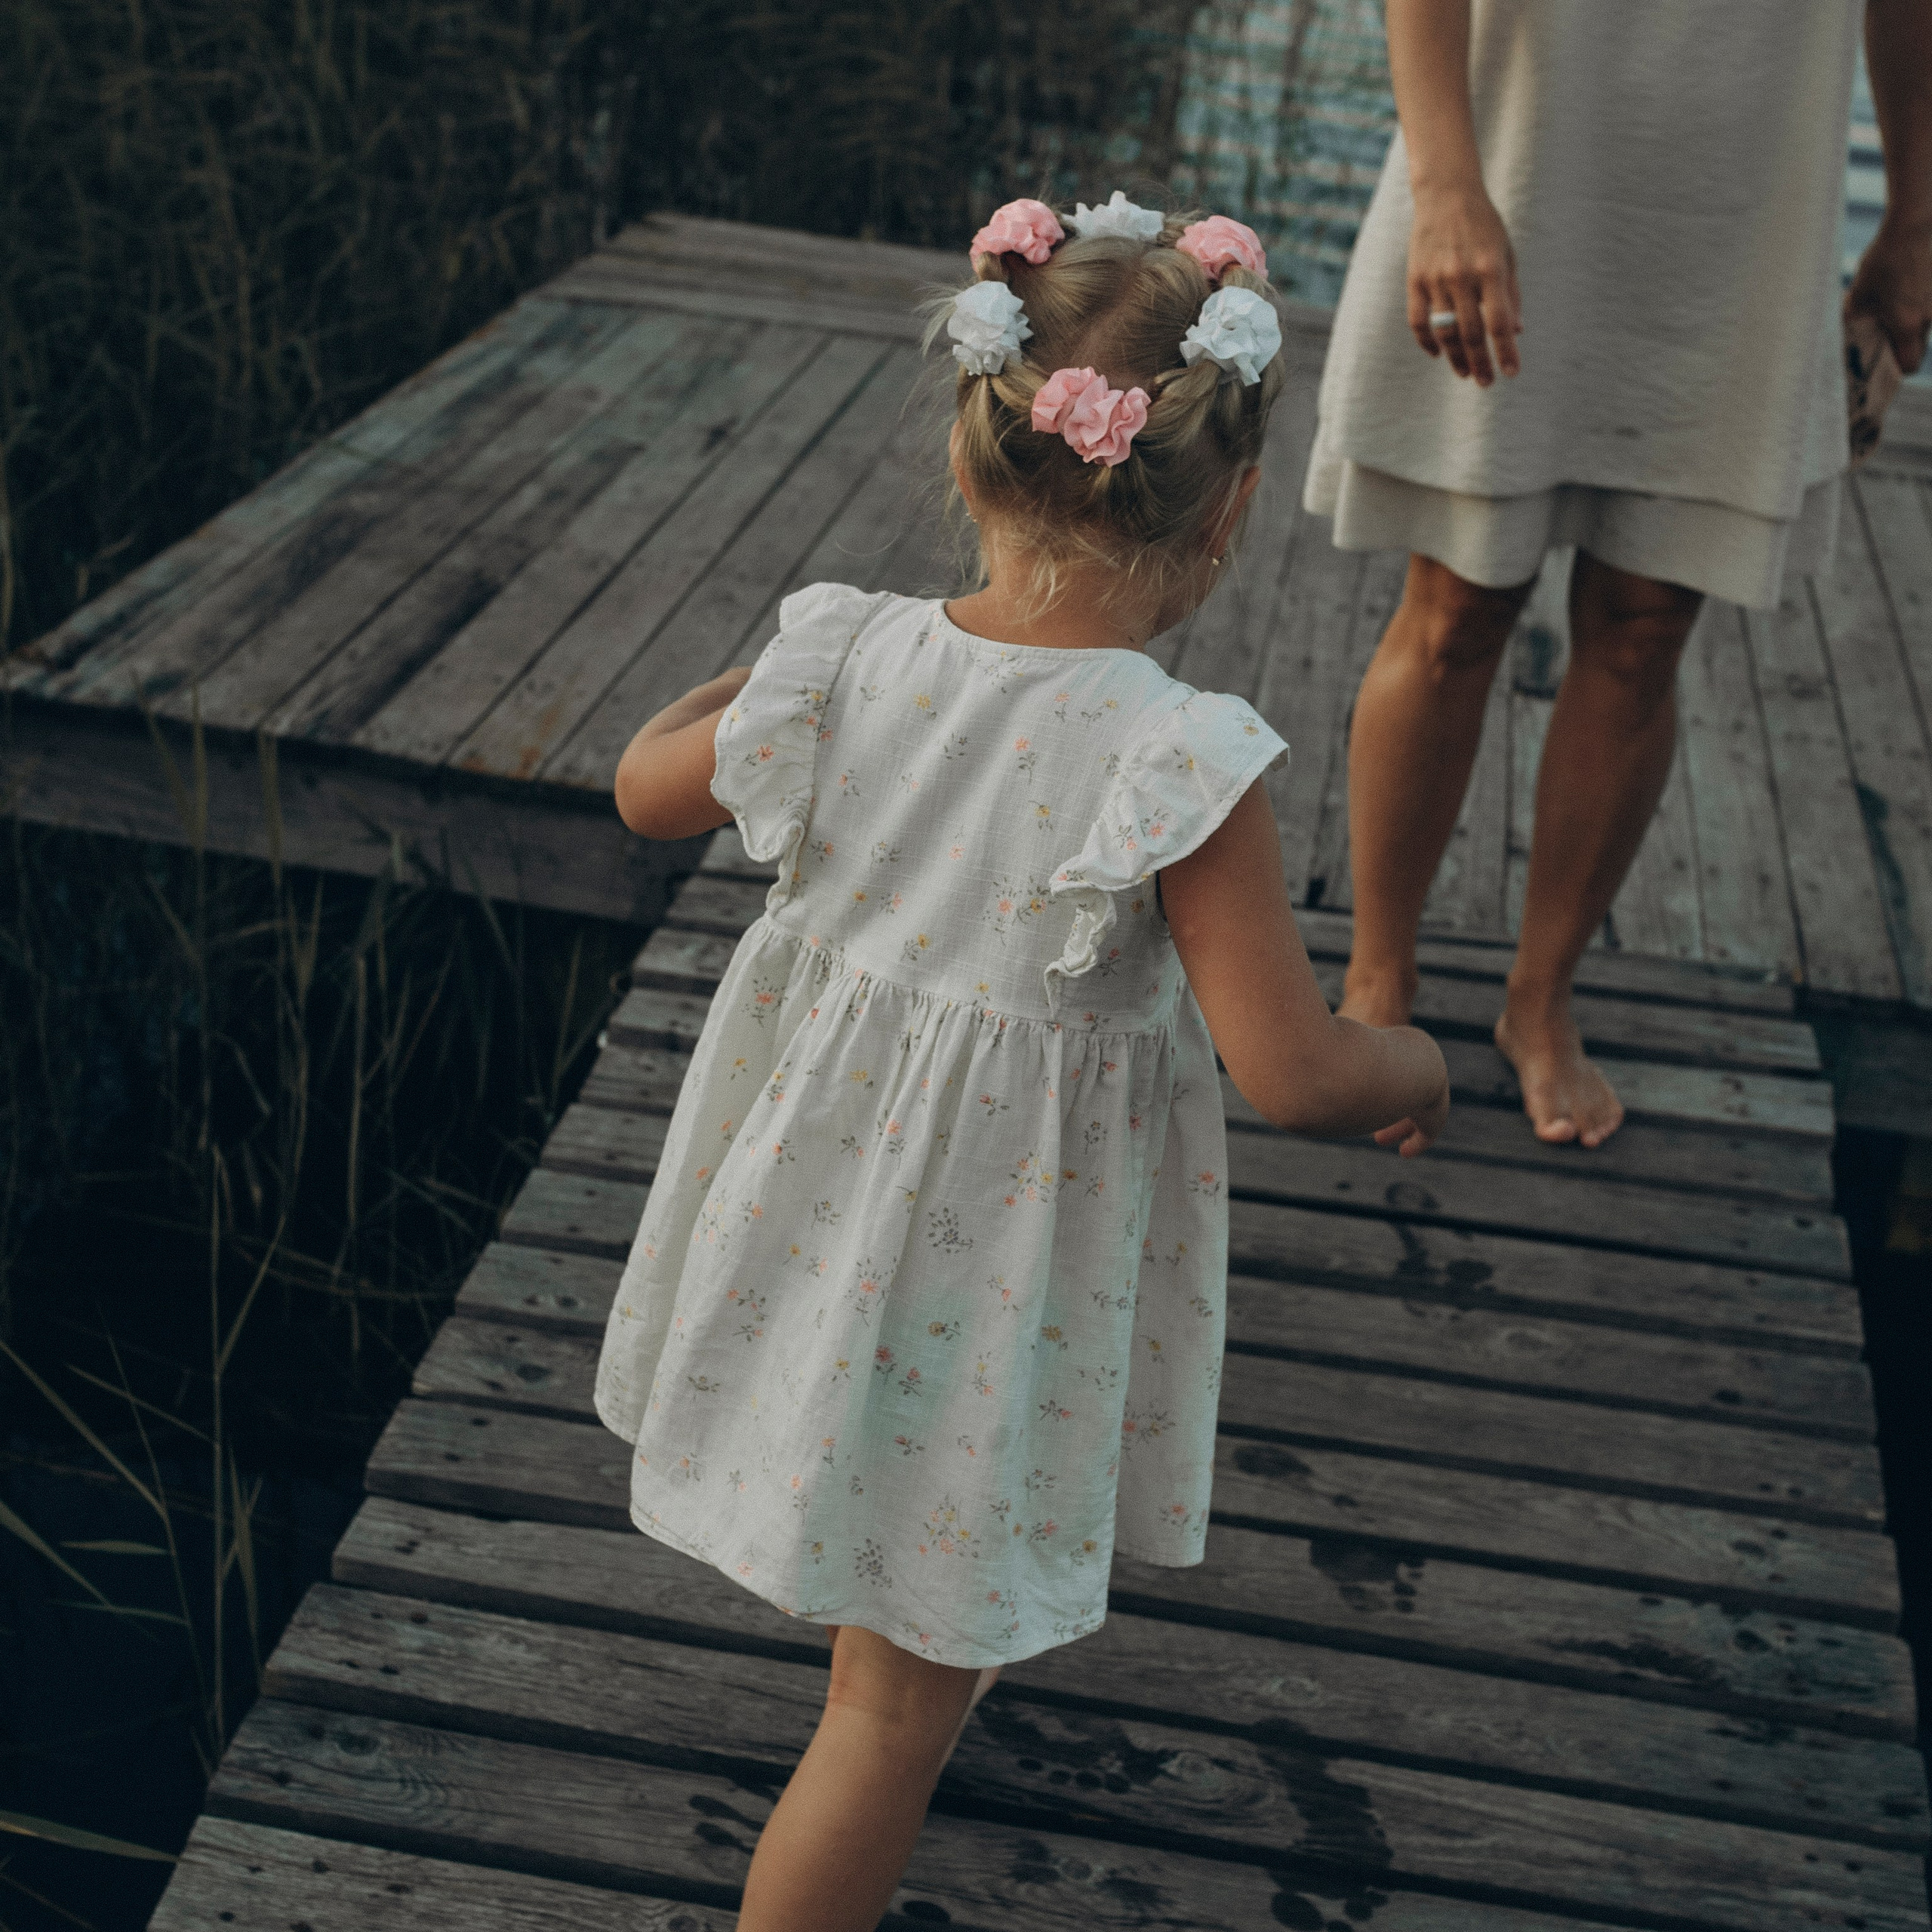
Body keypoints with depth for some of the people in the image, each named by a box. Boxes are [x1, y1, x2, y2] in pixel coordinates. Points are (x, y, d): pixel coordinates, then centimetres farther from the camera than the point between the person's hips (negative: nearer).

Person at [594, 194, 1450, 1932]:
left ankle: (946, 1648, 67)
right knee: (901, 1705, 11)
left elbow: (649, 792, 5)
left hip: (820, 1210, 7)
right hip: (992, 1288, -6)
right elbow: (1293, 1073, -23)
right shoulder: (1185, 764, -27)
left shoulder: (846, 662, -13)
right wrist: (1414, 1064, -1)